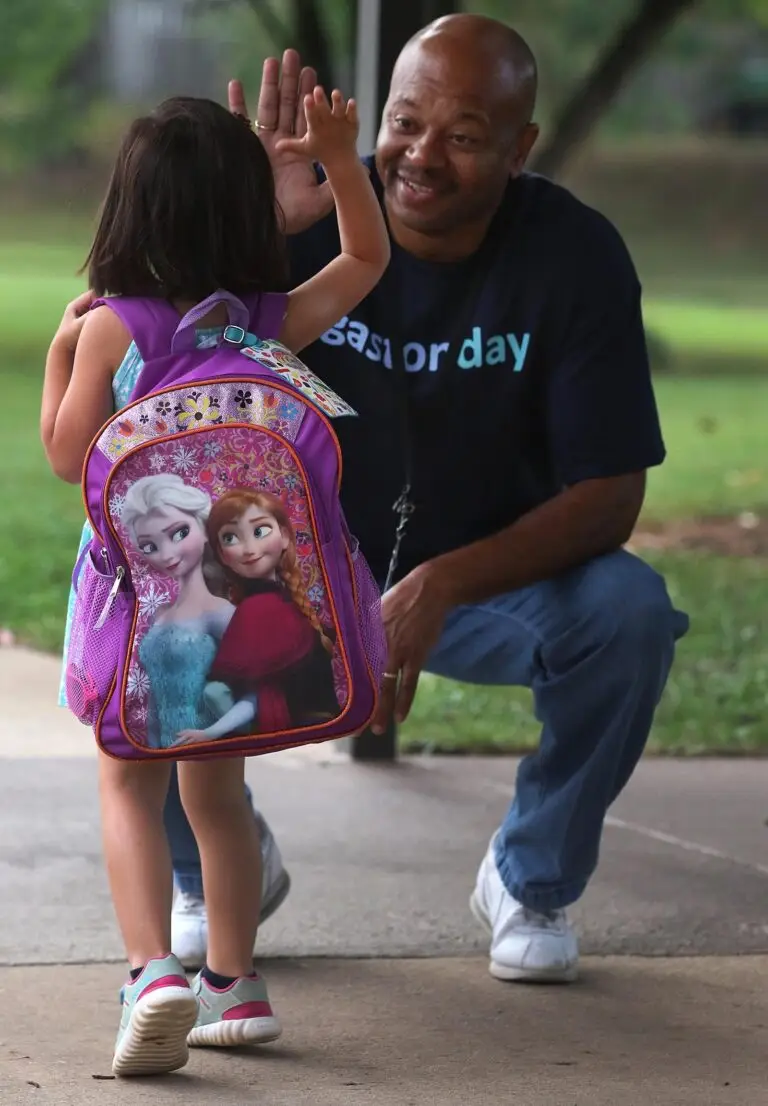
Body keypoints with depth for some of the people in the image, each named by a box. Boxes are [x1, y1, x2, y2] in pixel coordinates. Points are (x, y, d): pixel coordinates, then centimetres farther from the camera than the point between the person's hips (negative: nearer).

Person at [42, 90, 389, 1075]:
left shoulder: (108, 330, -8)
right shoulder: (273, 324, 1)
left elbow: (67, 456, -2)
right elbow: (368, 258, 17)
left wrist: (60, 348, 9)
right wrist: (339, 158, 12)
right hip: (248, 599, 3)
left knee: (129, 788, 6)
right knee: (216, 788, 18)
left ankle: (153, 973, -14)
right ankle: (233, 983, 23)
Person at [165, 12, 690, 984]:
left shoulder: (576, 256, -17)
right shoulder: (314, 222, -17)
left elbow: (609, 494, -19)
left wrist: (443, 585, -35)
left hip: (493, 578, 0)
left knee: (629, 614, -30)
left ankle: (533, 881, -1)